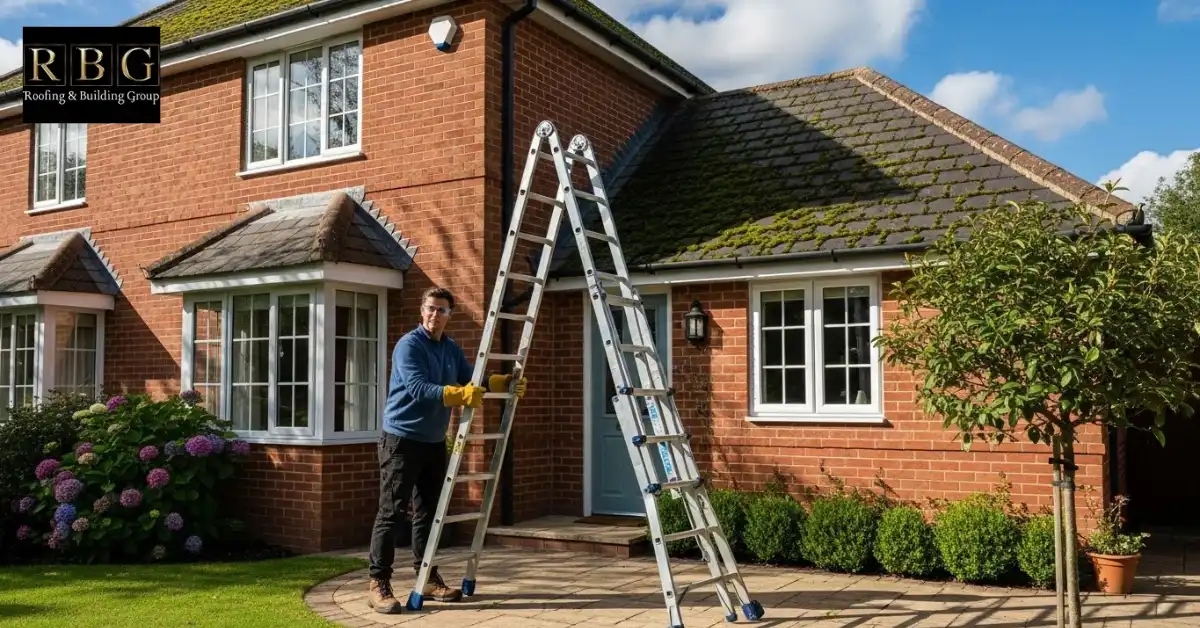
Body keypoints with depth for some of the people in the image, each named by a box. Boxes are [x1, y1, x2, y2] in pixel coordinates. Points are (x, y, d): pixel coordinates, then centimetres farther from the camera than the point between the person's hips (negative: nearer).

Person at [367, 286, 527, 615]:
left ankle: (428, 579, 21)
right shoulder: (408, 345, -14)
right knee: (391, 513, -6)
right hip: (402, 439, -7)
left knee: (428, 512, 12)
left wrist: (505, 383, -3)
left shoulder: (452, 349, 10)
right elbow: (418, 388, -26)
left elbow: (472, 380, 11)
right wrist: (460, 395, -36)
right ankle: (379, 585, -2)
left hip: (435, 441, 7)